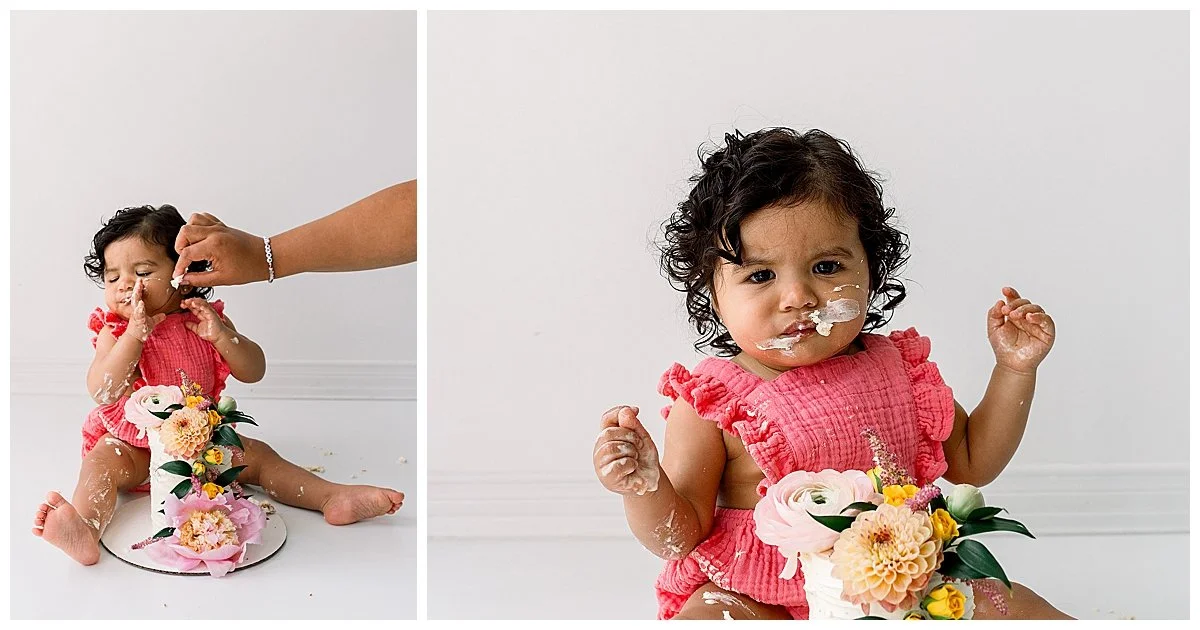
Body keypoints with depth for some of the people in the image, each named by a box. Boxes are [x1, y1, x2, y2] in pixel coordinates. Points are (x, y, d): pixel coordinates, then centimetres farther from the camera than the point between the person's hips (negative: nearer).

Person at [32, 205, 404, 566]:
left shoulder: (205, 321, -3)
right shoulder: (115, 331, -7)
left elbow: (254, 372, -9)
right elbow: (102, 393, -21)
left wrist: (220, 334, -26)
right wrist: (135, 334, -28)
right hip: (133, 445, -2)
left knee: (256, 456, -11)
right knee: (102, 464, -29)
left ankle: (334, 497, -19)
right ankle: (86, 530, -55)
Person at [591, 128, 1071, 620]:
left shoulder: (897, 367, -1)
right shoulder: (711, 402, -14)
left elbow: (971, 463, 11)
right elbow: (681, 538, -12)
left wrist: (1014, 369, 1)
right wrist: (645, 489, -33)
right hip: (761, 603, -3)